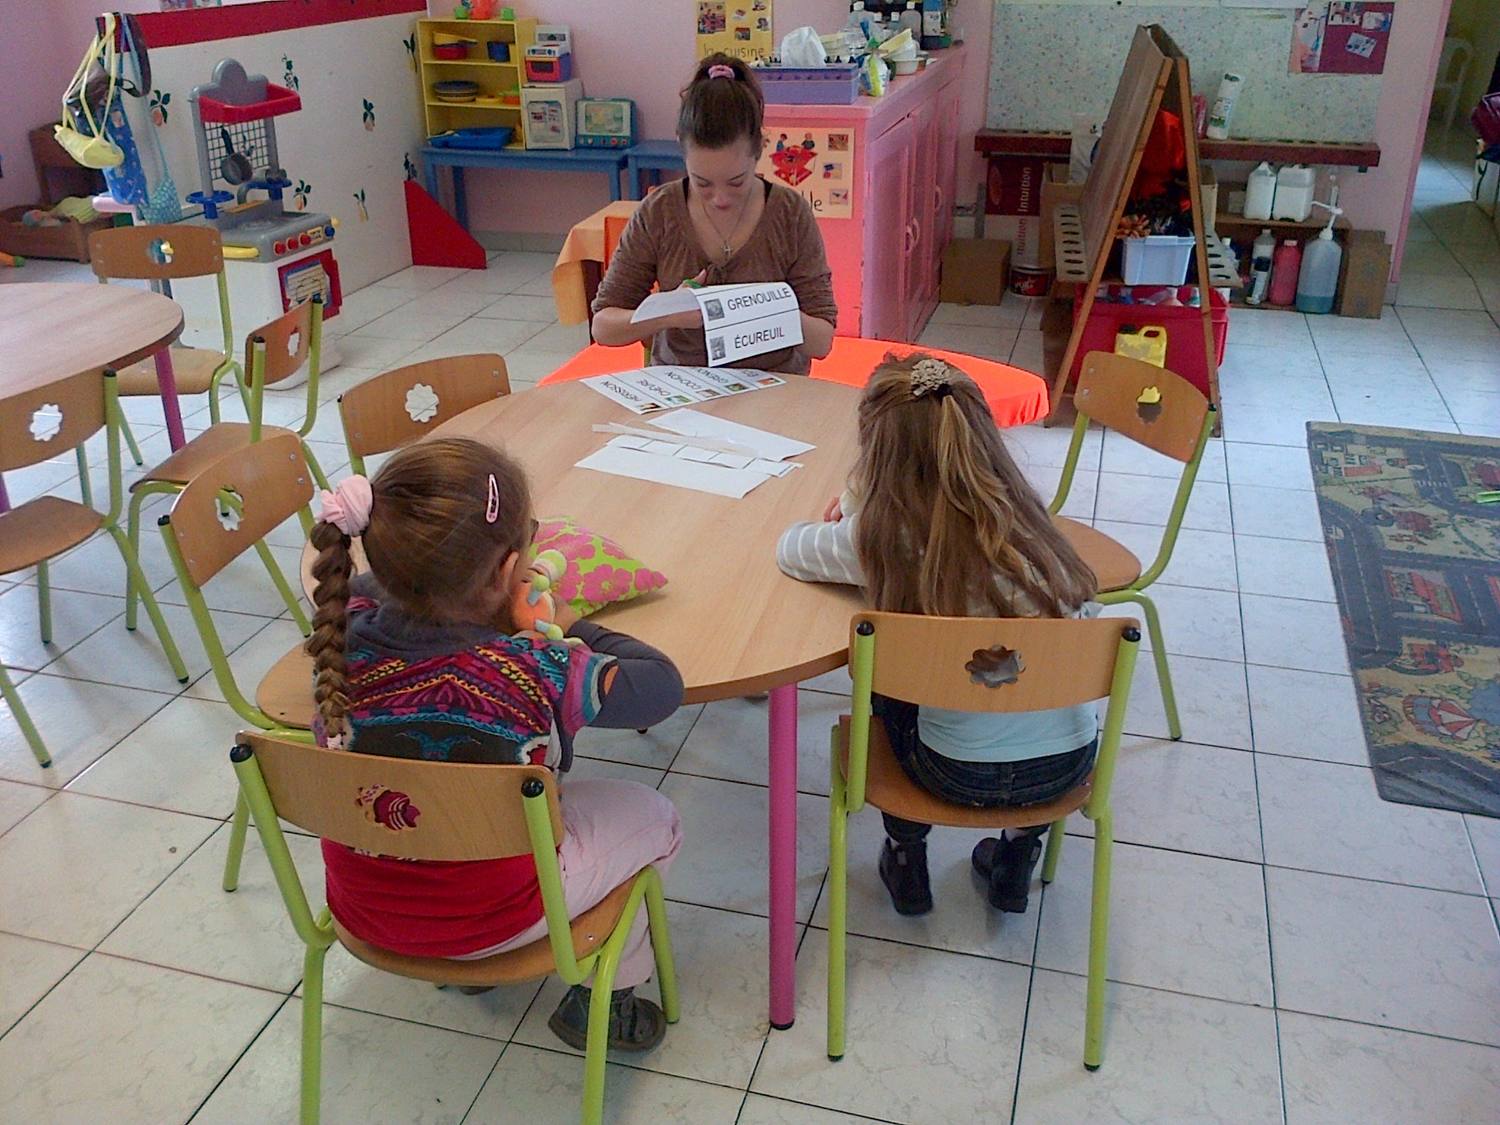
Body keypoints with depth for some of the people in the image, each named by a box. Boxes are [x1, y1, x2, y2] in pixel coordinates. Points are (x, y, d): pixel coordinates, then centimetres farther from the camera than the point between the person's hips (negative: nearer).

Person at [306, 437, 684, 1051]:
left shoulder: (343, 632, -16)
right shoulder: (533, 675, -31)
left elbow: (372, 586, 9)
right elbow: (661, 684, -15)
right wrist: (572, 628, -4)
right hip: (492, 919, -5)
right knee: (655, 816, 17)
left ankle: (468, 964, 41)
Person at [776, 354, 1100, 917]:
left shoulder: (879, 534, -14)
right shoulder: (1022, 512, -3)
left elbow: (789, 549, 2)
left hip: (963, 777, -2)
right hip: (1071, 760, 3)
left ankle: (905, 858, 36)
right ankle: (1016, 856, 38)